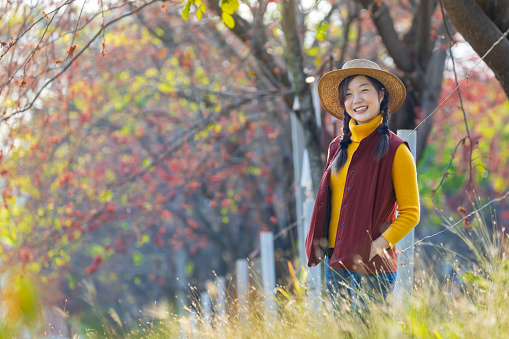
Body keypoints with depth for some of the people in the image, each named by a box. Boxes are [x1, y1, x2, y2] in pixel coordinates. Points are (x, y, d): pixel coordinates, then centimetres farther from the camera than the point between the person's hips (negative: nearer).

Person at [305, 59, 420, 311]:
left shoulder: (394, 150, -5)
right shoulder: (338, 147, 12)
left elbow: (410, 214, -5)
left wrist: (376, 246, -15)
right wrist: (321, 243, 7)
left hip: (373, 265, -6)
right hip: (335, 260, 6)